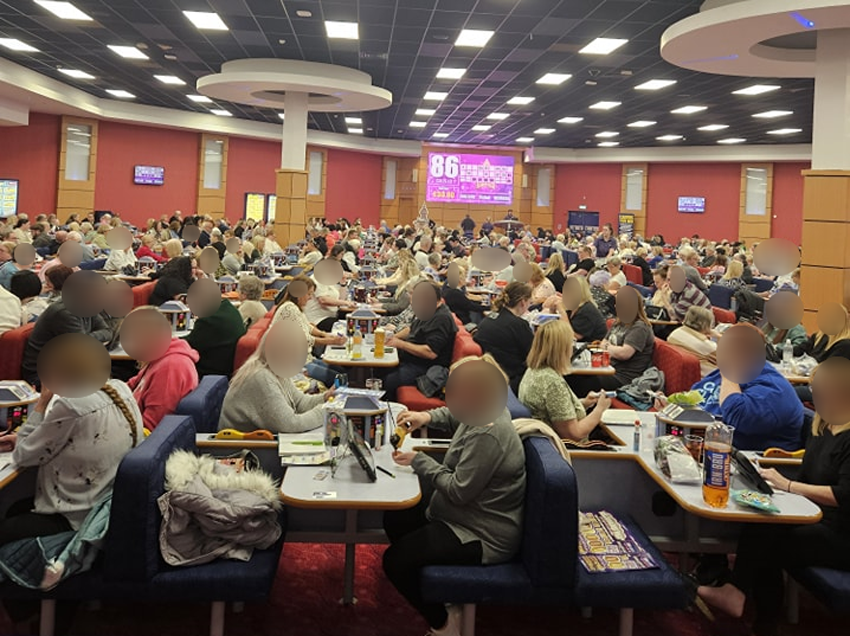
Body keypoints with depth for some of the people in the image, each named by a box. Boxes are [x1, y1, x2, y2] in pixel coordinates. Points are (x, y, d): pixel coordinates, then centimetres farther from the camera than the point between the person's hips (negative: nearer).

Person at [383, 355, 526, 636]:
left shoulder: (487, 436, -33)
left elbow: (459, 491, -28)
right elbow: (454, 416, 20)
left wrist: (419, 461, -17)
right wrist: (428, 417, 1)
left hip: (484, 537, -11)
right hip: (468, 512, 11)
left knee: (394, 561, -13)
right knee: (394, 519, 16)